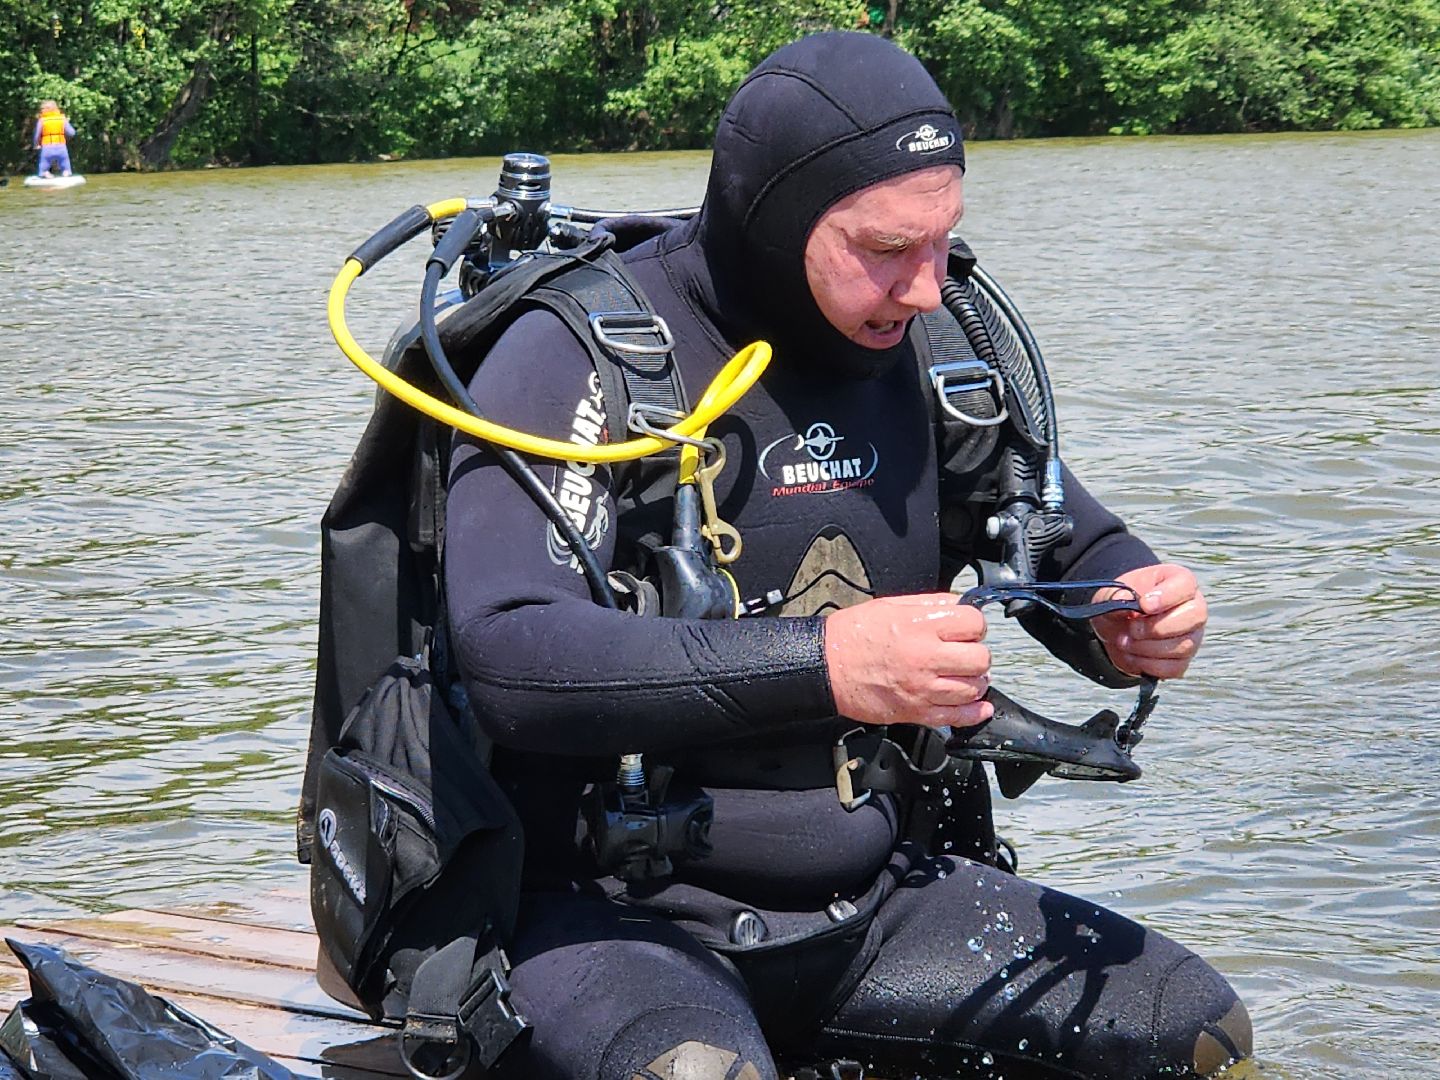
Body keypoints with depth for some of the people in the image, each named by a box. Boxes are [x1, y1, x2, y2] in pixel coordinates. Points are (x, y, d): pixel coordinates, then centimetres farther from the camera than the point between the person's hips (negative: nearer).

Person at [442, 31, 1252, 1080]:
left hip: (871, 896, 8)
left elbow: (1067, 543, 20)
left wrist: (1132, 614, -6)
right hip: (615, 911, -7)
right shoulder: (583, 359, -13)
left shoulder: (916, 351, 6)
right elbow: (509, 656, -27)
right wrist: (820, 663, -35)